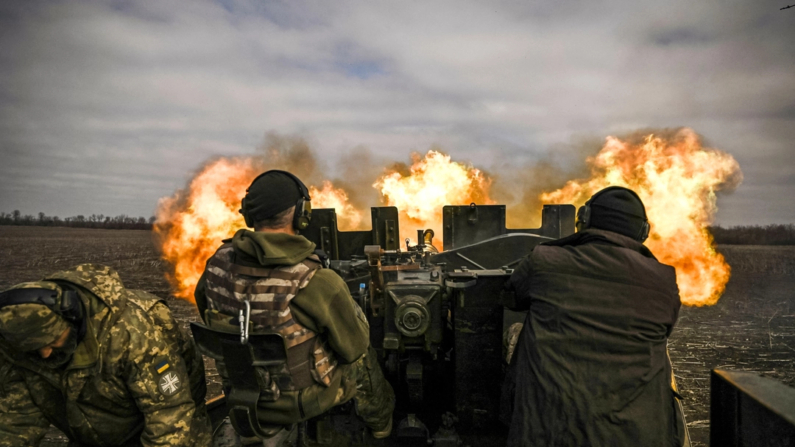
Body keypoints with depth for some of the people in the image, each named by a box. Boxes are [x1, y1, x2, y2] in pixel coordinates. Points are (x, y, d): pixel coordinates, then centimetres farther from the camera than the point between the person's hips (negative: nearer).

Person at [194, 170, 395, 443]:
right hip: (300, 400, -4)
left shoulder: (218, 263, -15)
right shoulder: (316, 282, -32)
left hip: (241, 397, 5)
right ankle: (381, 428, 50)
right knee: (364, 360, 25)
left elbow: (206, 311, 6)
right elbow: (354, 347, -17)